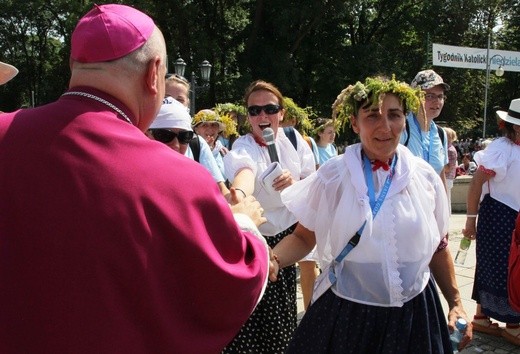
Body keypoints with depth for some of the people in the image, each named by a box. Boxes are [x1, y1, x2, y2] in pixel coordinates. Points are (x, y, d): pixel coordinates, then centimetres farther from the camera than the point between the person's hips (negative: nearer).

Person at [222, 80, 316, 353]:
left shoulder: (293, 138, -1)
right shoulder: (242, 149, -15)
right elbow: (244, 172, -40)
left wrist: (295, 184, -22)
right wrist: (238, 193, -63)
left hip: (287, 235, 4)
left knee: (280, 314, 11)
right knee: (249, 317, -5)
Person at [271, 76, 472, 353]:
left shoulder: (425, 178, 0)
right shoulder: (332, 176, -8)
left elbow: (437, 246, 11)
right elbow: (303, 237, -3)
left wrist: (455, 302, 11)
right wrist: (270, 260, -21)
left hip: (413, 314, 2)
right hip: (346, 312, -2)